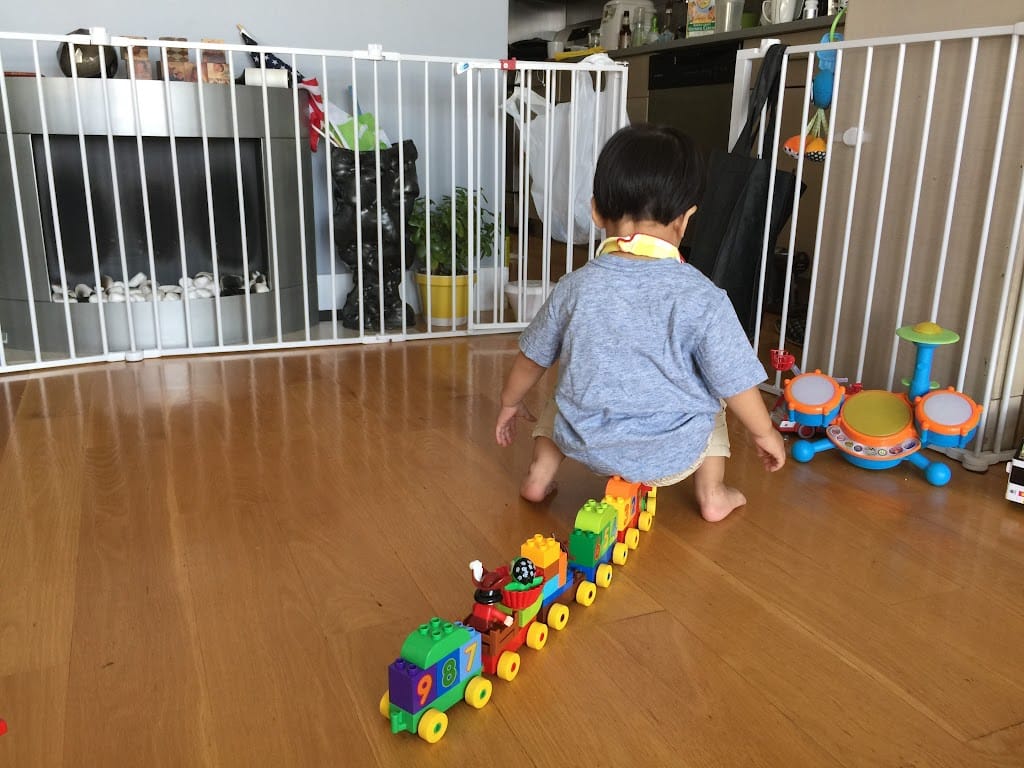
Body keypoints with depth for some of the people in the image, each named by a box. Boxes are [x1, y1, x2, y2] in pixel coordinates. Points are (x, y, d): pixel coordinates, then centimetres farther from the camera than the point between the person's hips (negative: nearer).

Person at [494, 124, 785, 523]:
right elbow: (735, 383, -9)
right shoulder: (702, 297, -18)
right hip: (671, 458, -1)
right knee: (712, 400, 31)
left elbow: (533, 356, 5)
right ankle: (712, 493, 25)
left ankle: (540, 472, 19)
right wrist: (765, 433, 10)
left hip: (587, 446, 2)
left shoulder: (575, 287, -9)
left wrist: (510, 402, 24)